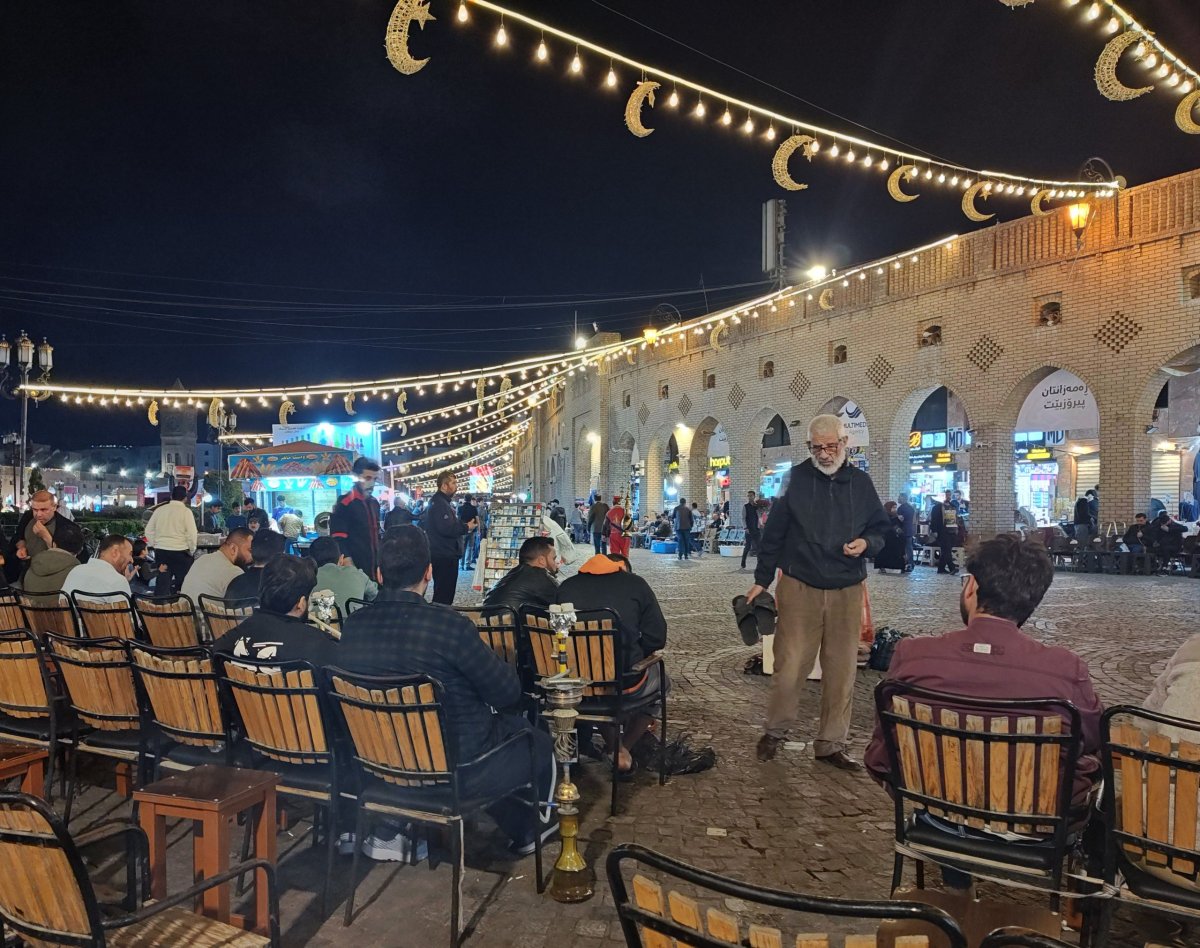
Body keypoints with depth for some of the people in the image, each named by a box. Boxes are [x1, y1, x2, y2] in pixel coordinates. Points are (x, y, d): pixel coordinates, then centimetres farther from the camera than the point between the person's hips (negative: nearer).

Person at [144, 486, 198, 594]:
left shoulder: (159, 510, 6)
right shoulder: (186, 511, -8)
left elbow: (149, 530, 10)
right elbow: (191, 534, -11)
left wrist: (156, 545, 18)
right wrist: (192, 551, 2)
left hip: (160, 551, 4)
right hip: (180, 552, -4)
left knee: (162, 583, 8)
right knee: (182, 584, 4)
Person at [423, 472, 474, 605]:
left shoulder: (443, 502, 18)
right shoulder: (439, 503, -17)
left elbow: (451, 524, 21)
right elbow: (446, 528, -28)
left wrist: (466, 523, 6)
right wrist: (466, 527, -17)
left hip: (444, 554, 11)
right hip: (444, 556, -11)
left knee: (442, 590, 19)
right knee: (444, 592, -7)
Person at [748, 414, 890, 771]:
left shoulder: (860, 483, 7)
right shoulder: (795, 479, -1)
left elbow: (880, 528, 15)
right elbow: (773, 532, 2)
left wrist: (866, 543, -9)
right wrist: (761, 580, 2)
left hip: (847, 592, 3)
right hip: (799, 588, -3)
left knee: (841, 672, 7)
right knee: (789, 667, -1)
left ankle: (831, 744, 22)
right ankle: (775, 731, 22)